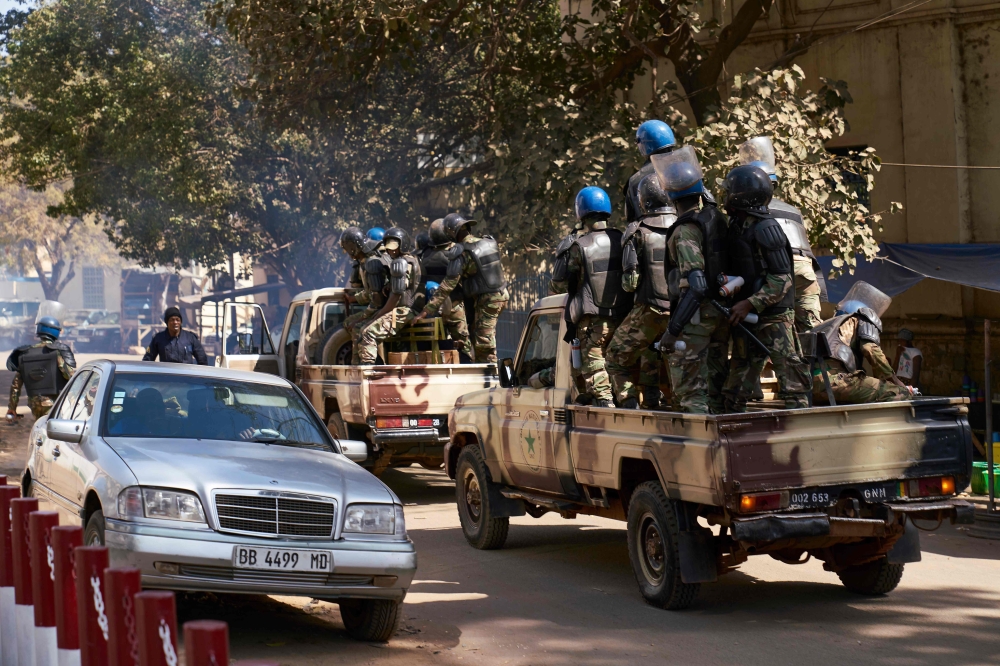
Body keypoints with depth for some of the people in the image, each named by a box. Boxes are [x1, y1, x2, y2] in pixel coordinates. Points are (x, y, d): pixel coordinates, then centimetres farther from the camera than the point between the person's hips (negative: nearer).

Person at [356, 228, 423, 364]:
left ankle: (367, 365, -29)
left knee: (368, 333, -23)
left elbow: (397, 295, -20)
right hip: (401, 311, 11)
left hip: (401, 312, -11)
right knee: (363, 329, 13)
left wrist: (380, 314, -10)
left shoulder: (402, 263, -13)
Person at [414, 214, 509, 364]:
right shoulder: (489, 242, 6)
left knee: (483, 343, -5)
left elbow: (447, 286, -17)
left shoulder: (460, 253, -15)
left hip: (485, 300, -8)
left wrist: (427, 310, -15)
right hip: (501, 295, 8)